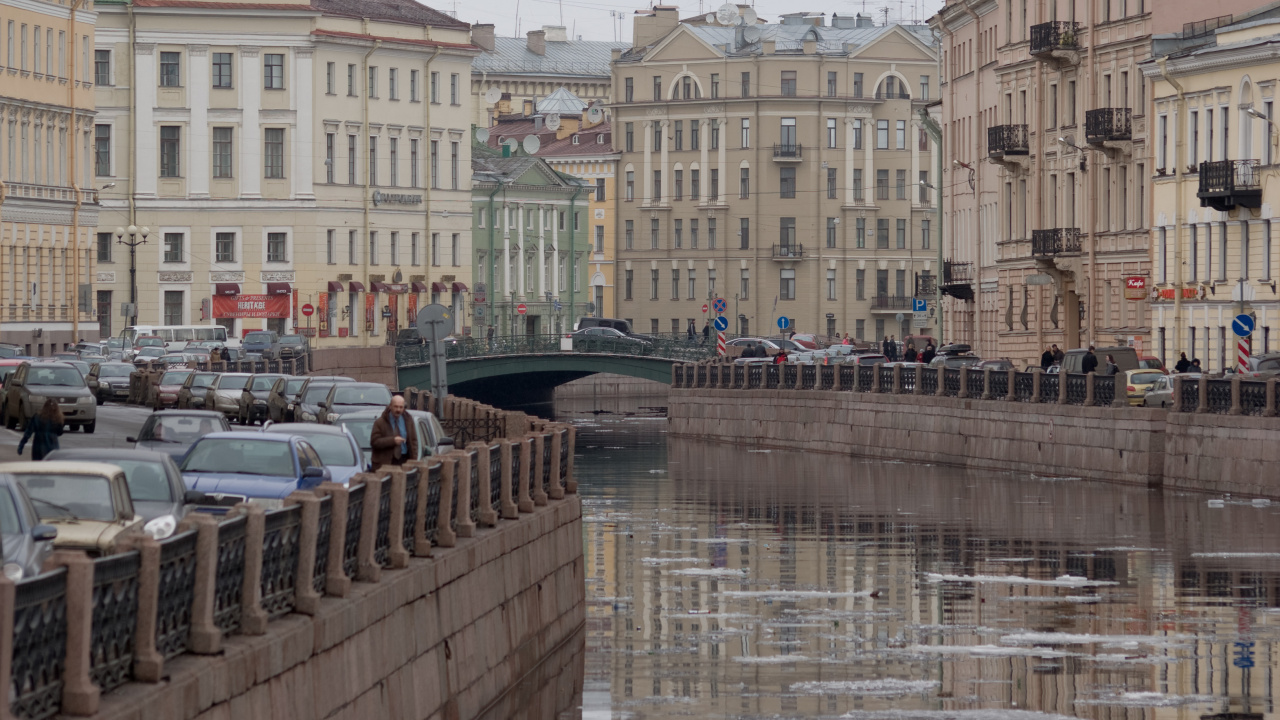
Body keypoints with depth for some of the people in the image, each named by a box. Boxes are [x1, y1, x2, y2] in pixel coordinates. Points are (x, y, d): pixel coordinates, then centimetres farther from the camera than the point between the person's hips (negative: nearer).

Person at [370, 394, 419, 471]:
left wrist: (413, 460, 3)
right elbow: (374, 442, -9)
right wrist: (393, 440, -19)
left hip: (404, 461, 4)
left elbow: (413, 441, 14)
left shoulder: (408, 420, 11)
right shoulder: (380, 423, -2)